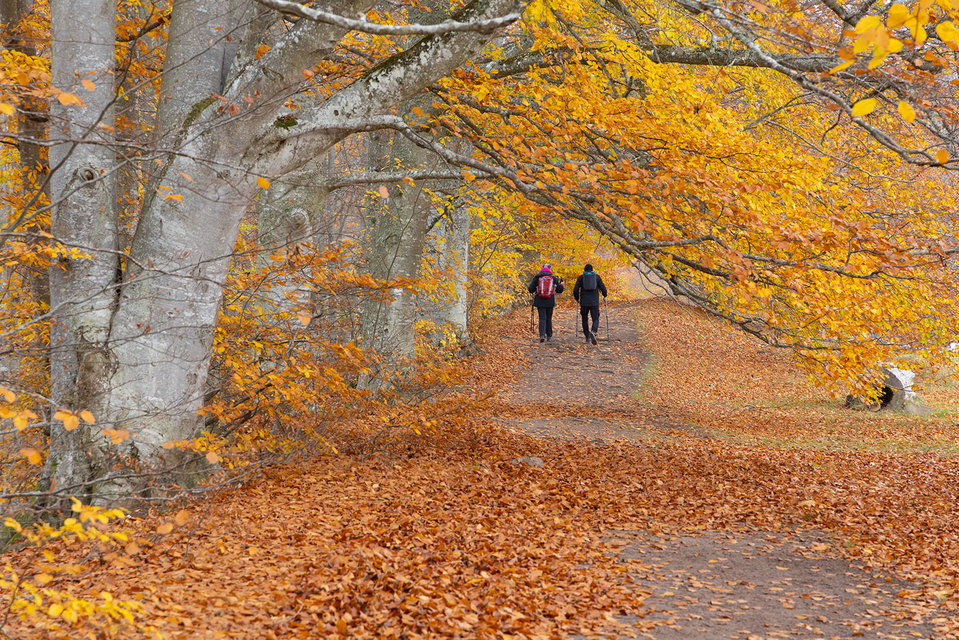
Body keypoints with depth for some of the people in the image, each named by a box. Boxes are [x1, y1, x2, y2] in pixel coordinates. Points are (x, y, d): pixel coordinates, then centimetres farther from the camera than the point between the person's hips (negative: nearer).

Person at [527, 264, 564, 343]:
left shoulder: (537, 277, -2)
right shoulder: (553, 278, 2)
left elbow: (531, 289, -4)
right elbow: (560, 290, 7)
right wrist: (561, 283, 26)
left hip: (540, 301, -1)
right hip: (550, 302, 1)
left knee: (542, 318, 0)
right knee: (549, 319, 13)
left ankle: (542, 335, -18)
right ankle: (549, 336, 18)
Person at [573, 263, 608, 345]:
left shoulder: (581, 277, 4)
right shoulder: (597, 276, 6)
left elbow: (575, 290, -2)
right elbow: (603, 288, 3)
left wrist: (577, 298, 15)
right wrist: (604, 295, 23)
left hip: (584, 302, 0)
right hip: (594, 302, 0)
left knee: (585, 320, 16)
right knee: (595, 319, 2)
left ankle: (587, 337, 16)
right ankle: (593, 332, -27)